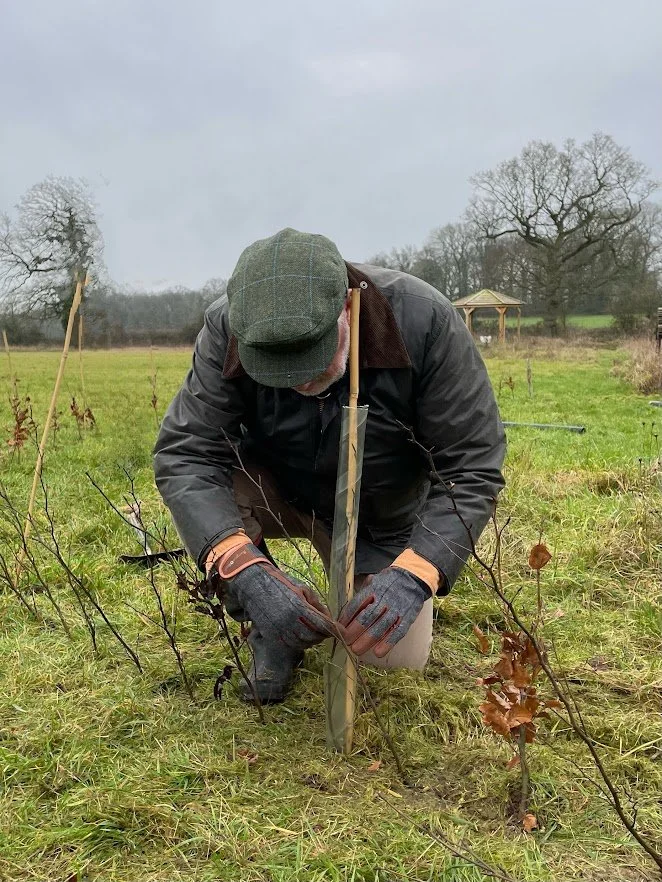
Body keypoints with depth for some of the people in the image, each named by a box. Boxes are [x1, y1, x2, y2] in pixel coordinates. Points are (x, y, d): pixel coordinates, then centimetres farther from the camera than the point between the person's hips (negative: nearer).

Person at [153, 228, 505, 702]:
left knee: (398, 659, -3)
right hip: (278, 489, 1)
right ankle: (272, 627, -3)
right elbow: (184, 454, -31)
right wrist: (246, 571, -46)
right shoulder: (227, 329, -29)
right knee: (197, 486, -30)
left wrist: (414, 575, -43)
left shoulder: (426, 321, -33)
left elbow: (473, 468, -29)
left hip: (381, 517, 0)